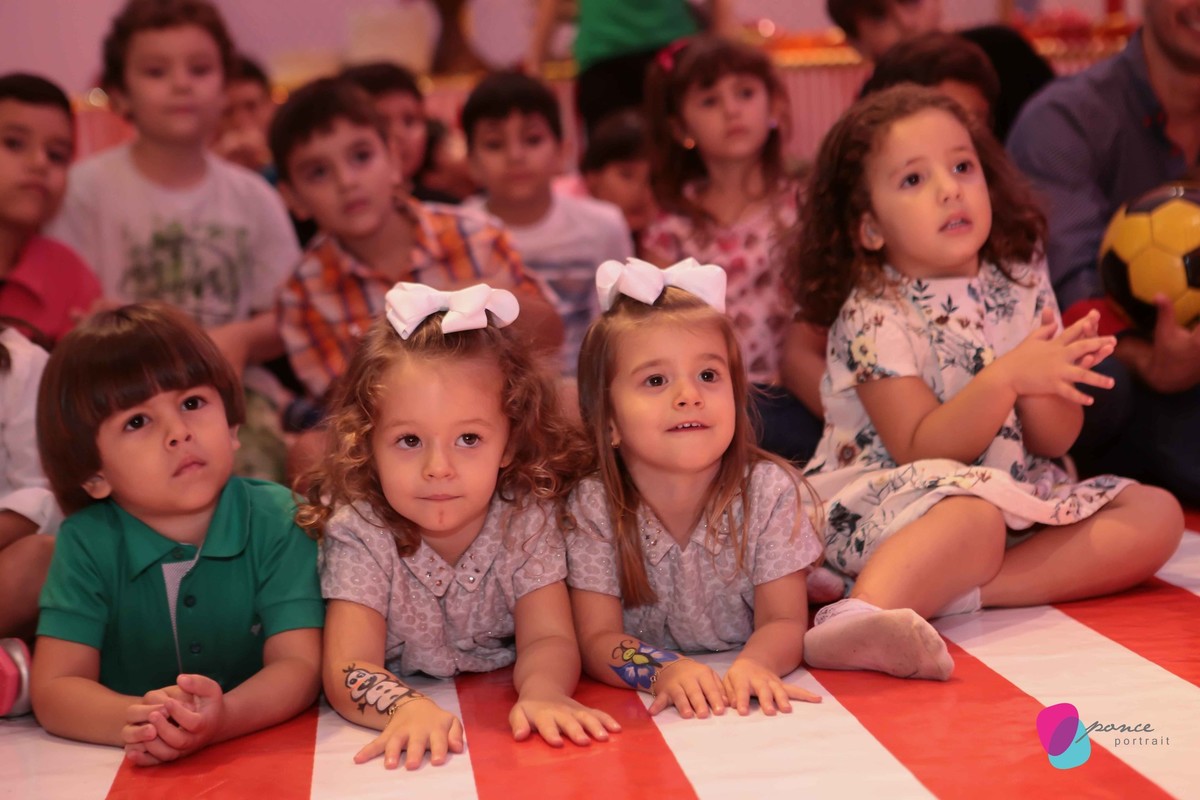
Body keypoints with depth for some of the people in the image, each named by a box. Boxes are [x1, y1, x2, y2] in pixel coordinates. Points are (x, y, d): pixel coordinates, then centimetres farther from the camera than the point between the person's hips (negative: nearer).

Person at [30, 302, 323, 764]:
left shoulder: (277, 521, -7)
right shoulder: (87, 542, -4)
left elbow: (299, 666, -13)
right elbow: (54, 689, -10)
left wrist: (225, 717, -33)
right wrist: (135, 720, -30)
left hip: (269, 752, -1)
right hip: (137, 777, 1)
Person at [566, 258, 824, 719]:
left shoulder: (769, 491, -10)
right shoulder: (591, 508, -13)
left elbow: (784, 621, -13)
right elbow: (597, 638, -15)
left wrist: (753, 665, -37)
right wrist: (664, 670, -37)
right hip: (638, 714, -1)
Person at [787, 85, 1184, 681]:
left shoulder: (1021, 285, 5)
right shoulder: (872, 316, -10)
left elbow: (1055, 440, 3)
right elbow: (923, 452, -17)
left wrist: (1050, 380, -20)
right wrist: (1007, 378, -29)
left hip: (1017, 501, 7)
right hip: (881, 512, -7)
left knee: (1156, 513, -10)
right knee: (973, 518, -36)